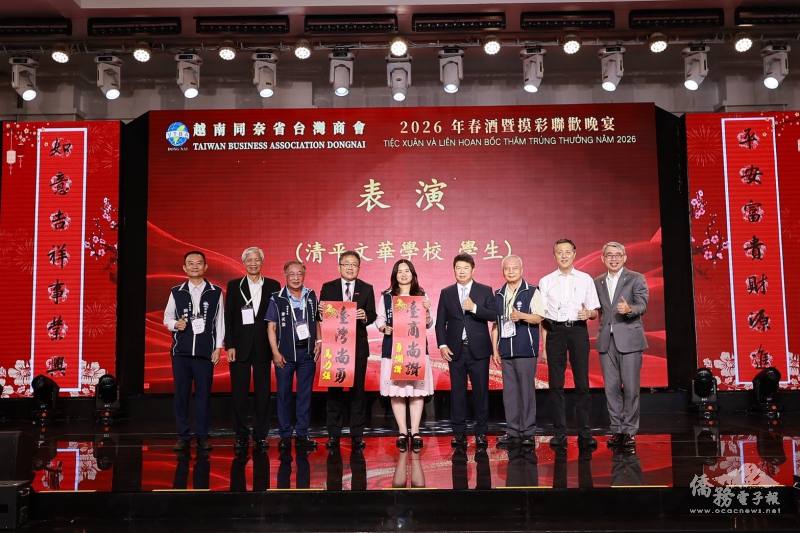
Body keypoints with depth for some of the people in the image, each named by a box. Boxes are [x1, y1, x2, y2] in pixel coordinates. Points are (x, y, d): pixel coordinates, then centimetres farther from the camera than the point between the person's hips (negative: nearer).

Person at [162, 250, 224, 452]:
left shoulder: (215, 292, 5)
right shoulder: (176, 292, 8)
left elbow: (220, 322, 5)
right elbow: (167, 317, 14)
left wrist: (218, 348, 0)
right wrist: (175, 324, -9)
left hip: (205, 352, -1)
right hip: (181, 351, 1)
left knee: (203, 393, 1)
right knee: (181, 393, 4)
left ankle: (202, 436, 11)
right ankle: (183, 435, 14)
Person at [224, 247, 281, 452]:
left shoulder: (273, 286, 7)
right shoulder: (234, 286, 6)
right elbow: (228, 317, 2)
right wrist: (229, 346, -6)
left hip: (263, 347, 1)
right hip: (240, 346, 0)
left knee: (263, 392, 5)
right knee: (239, 392, 3)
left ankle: (261, 435, 14)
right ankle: (241, 435, 12)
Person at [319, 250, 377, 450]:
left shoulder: (367, 289, 7)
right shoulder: (328, 288, 6)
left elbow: (372, 315, 3)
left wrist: (365, 316, -18)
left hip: (358, 346, 0)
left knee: (357, 390, 3)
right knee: (334, 390, 4)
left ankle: (357, 435, 10)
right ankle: (334, 434, 12)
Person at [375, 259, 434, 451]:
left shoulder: (421, 295, 10)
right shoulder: (386, 296, 8)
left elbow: (429, 324, 9)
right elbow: (379, 319, 9)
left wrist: (426, 311, -11)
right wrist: (384, 328, -12)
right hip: (393, 348, 0)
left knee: (417, 389, -1)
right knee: (396, 390, -1)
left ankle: (415, 432, 4)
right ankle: (402, 432, 7)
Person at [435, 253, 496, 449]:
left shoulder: (485, 291, 5)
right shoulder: (446, 293, 9)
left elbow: (494, 315, -6)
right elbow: (440, 322, 8)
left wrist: (474, 308, -19)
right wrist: (442, 345, -2)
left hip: (479, 350, -1)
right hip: (455, 350, 1)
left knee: (481, 391, 1)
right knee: (457, 392, 4)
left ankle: (481, 432, 10)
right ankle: (459, 433, 11)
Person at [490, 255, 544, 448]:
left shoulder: (532, 292, 2)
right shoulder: (498, 295, 14)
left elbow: (539, 317, -4)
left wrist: (522, 316, -22)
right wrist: (495, 350, 11)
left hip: (526, 350, -4)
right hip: (506, 351, 4)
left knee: (527, 389, -3)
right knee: (509, 391, 5)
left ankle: (528, 432, 5)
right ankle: (512, 432, 12)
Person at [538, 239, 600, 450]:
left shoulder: (585, 279, 9)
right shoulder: (545, 281, 9)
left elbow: (595, 312, 9)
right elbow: (541, 315, 7)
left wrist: (588, 313, -15)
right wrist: (543, 344, -2)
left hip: (578, 330, 0)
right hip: (555, 331, 1)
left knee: (582, 382, -2)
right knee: (556, 384, 2)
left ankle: (584, 433, 4)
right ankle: (559, 432, 9)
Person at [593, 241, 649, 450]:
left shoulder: (636, 279, 2)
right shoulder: (597, 282, 15)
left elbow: (642, 305, -9)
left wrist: (629, 309, -27)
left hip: (629, 339, -3)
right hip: (606, 341, 4)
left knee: (630, 387, -2)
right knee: (611, 388, 5)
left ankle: (630, 431, 7)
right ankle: (617, 430, 13)